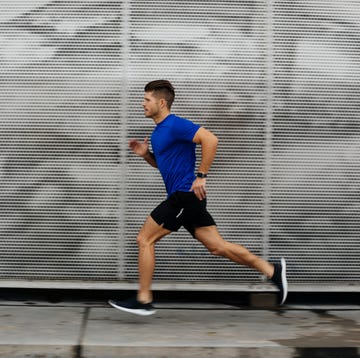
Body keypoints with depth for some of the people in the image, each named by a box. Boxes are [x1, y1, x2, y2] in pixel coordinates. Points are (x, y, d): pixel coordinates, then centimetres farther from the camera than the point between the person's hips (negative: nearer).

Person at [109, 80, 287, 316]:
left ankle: (144, 300, 1)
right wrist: (145, 154, 11)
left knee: (145, 240, -5)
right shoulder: (159, 131, 19)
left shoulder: (175, 125, -12)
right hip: (186, 198, 10)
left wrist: (201, 176, -22)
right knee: (217, 246, 6)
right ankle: (272, 270, 7)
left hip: (185, 195, -10)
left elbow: (210, 139, -23)